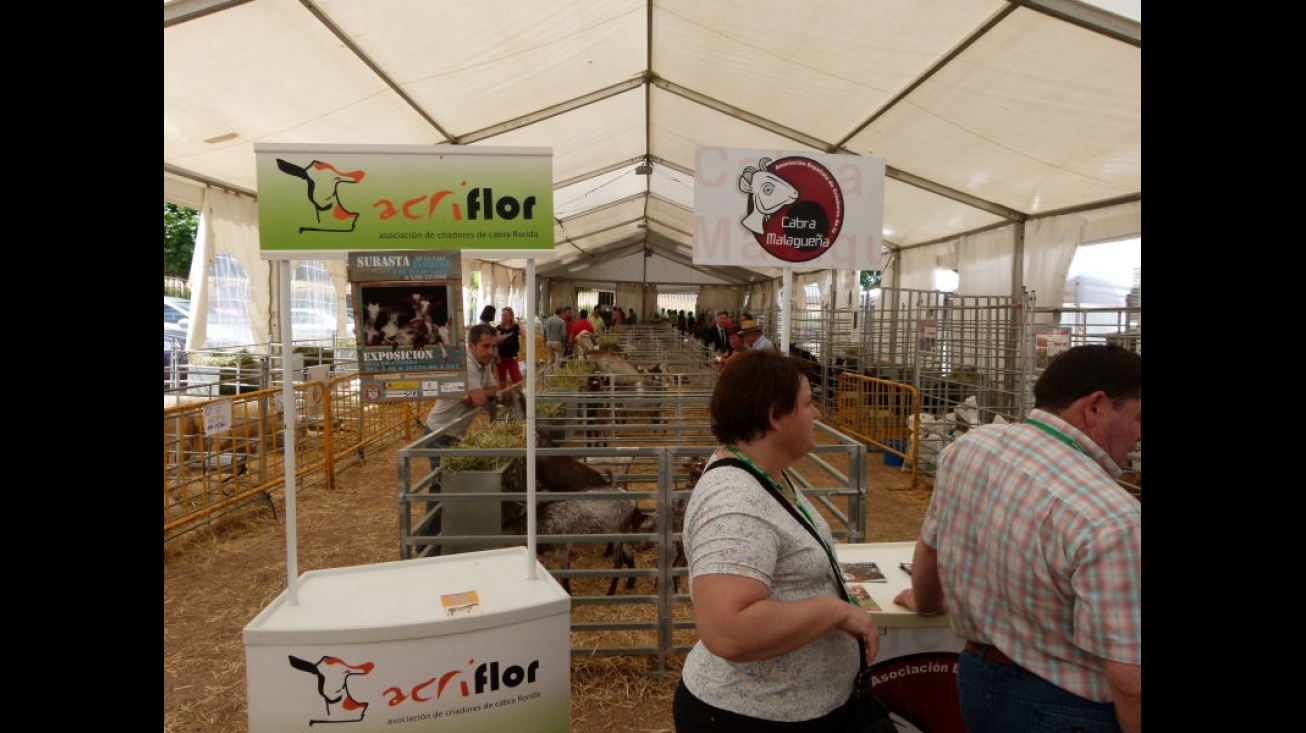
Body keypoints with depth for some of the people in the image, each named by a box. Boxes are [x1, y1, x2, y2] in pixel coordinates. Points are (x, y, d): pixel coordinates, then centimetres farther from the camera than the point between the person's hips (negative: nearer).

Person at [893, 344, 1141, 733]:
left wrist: (925, 603, 25)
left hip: (978, 676, 6)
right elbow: (1130, 682, -26)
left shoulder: (967, 447, -7)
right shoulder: (1110, 519, -28)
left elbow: (929, 548, 8)